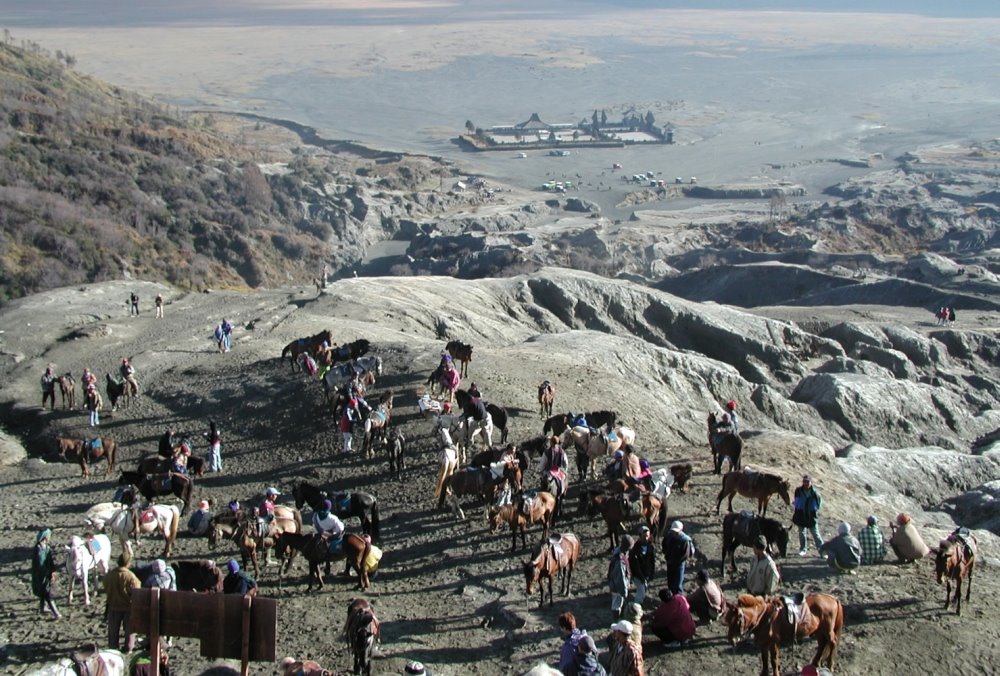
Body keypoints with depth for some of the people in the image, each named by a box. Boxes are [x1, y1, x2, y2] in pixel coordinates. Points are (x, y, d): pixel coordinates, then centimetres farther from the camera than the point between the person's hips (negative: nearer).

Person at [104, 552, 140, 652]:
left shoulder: (109, 575, -10)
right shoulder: (131, 576, -23)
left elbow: (106, 591, 4)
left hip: (113, 607, 3)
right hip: (128, 607, -3)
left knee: (113, 629, 18)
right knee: (129, 629, 14)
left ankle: (113, 647, 26)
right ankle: (128, 648, 19)